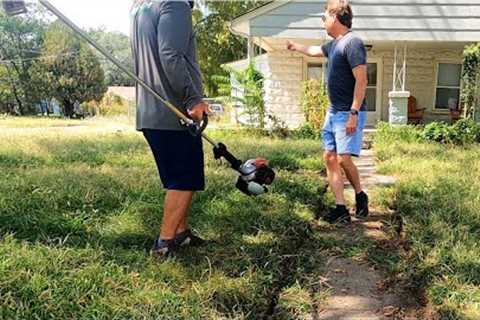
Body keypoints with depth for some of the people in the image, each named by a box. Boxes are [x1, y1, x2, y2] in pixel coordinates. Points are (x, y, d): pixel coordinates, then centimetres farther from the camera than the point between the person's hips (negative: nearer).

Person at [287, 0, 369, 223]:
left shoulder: (352, 43, -14)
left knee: (343, 159, -12)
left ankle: (360, 196, 14)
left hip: (349, 114, -9)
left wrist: (353, 113, -23)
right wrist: (294, 46, 51)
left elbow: (361, 81, -20)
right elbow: (313, 51, 37)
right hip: (333, 112, 9)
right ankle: (341, 208, 7)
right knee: (330, 158, 4)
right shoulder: (334, 44, 15)